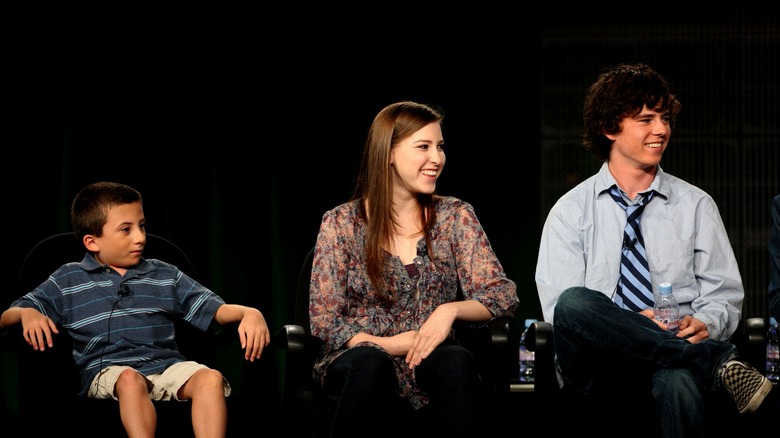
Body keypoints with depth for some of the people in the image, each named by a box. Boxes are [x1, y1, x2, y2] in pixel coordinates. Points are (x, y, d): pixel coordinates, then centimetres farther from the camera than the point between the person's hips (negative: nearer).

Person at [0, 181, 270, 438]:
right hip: (107, 370, -2)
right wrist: (27, 314, -12)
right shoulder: (67, 281, 14)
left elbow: (215, 309, 18)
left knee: (210, 378, -29)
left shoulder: (165, 276, 21)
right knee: (130, 379, -38)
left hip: (167, 366, 3)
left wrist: (250, 313, -5)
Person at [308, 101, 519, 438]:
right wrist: (390, 345, -14)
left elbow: (503, 295, 3)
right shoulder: (340, 224, 3)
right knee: (371, 363, -38)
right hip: (357, 356, -1)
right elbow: (325, 319, 0)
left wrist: (450, 310, -18)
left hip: (428, 361, 1)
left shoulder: (455, 217, 9)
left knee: (456, 360, -34)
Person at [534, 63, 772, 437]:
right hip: (596, 362, 2)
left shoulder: (696, 206, 16)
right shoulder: (570, 211, 11)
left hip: (677, 351, -2)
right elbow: (558, 306, 1)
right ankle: (719, 362, -35)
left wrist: (703, 323, -13)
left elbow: (725, 295, 13)